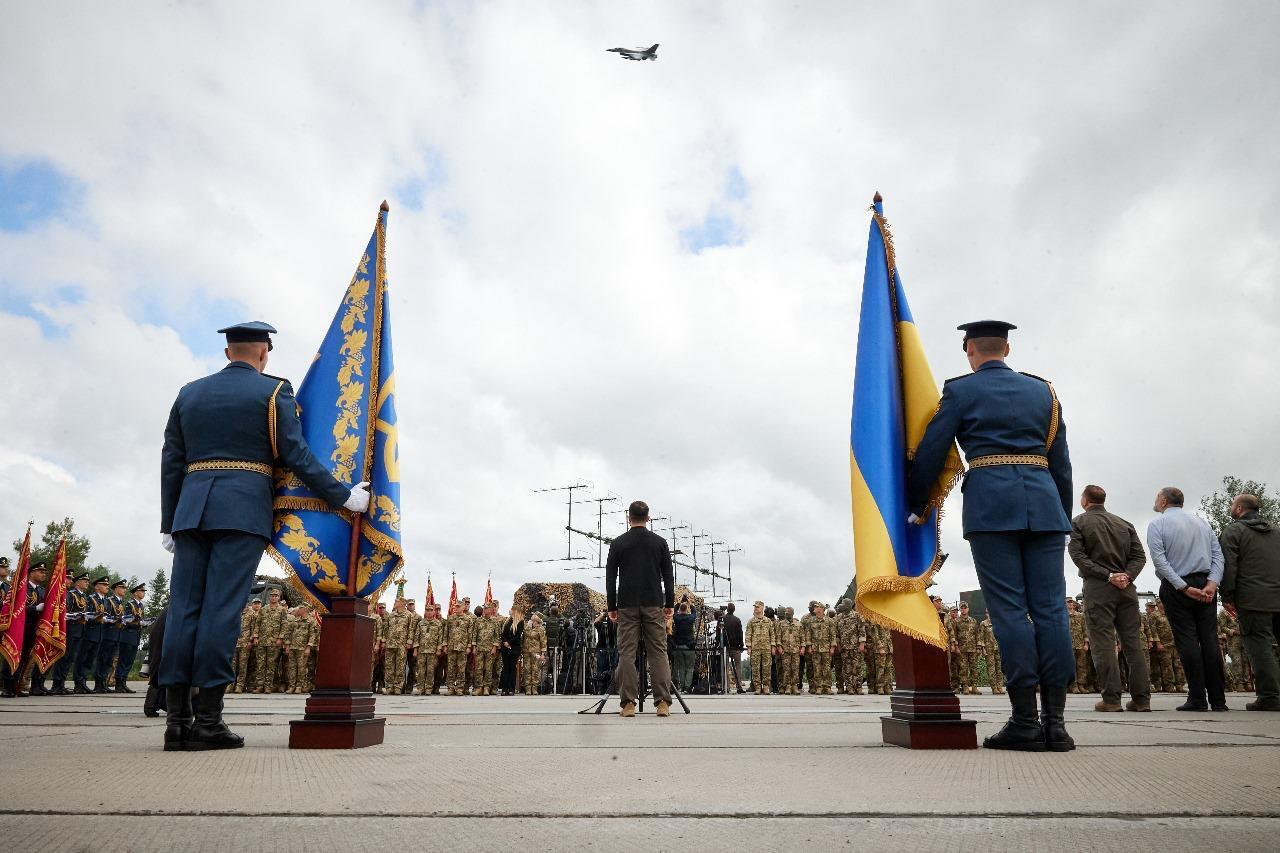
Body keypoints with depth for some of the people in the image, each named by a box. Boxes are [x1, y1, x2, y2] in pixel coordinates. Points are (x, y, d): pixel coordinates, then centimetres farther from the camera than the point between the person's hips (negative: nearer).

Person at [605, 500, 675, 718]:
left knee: (626, 654, 1)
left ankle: (628, 704, -2)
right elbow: (668, 577, 5)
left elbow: (610, 578, 2)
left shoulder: (618, 543, 2)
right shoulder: (660, 542, 5)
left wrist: (611, 607, 8)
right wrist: (670, 604, 11)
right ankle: (663, 703, -1)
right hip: (654, 605, 1)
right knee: (658, 653, 2)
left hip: (627, 606, -1)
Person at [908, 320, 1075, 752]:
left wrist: (916, 506, 15)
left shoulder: (960, 390, 7)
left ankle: (1025, 721, -5)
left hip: (990, 504, -4)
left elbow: (930, 454, 3)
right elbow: (1062, 462, 18)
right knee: (1050, 607, 1)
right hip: (1044, 502, 4)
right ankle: (1055, 721, 0)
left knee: (1009, 610, -4)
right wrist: (1064, 518, 22)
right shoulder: (1042, 390, 19)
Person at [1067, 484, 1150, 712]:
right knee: (1133, 642, 7)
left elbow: (1078, 555, -10)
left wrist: (1107, 575, -11)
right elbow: (1139, 555, 6)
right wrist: (1127, 575, -5)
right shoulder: (1124, 524, 15)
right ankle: (1142, 698, 7)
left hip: (1097, 588, -4)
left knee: (1103, 644, -3)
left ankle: (1111, 698, -6)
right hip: (1126, 588, 4)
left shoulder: (1078, 522, 2)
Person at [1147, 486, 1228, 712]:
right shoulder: (1201, 522, 14)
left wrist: (1184, 587, -13)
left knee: (1187, 640, -4)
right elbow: (1218, 554, 5)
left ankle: (1197, 699, -5)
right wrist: (1212, 583, -5)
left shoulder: (1157, 524, -1)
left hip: (1176, 587, -4)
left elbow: (1159, 560, -12)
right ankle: (1218, 700, 4)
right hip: (1205, 583, 4)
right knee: (1209, 640, 4)